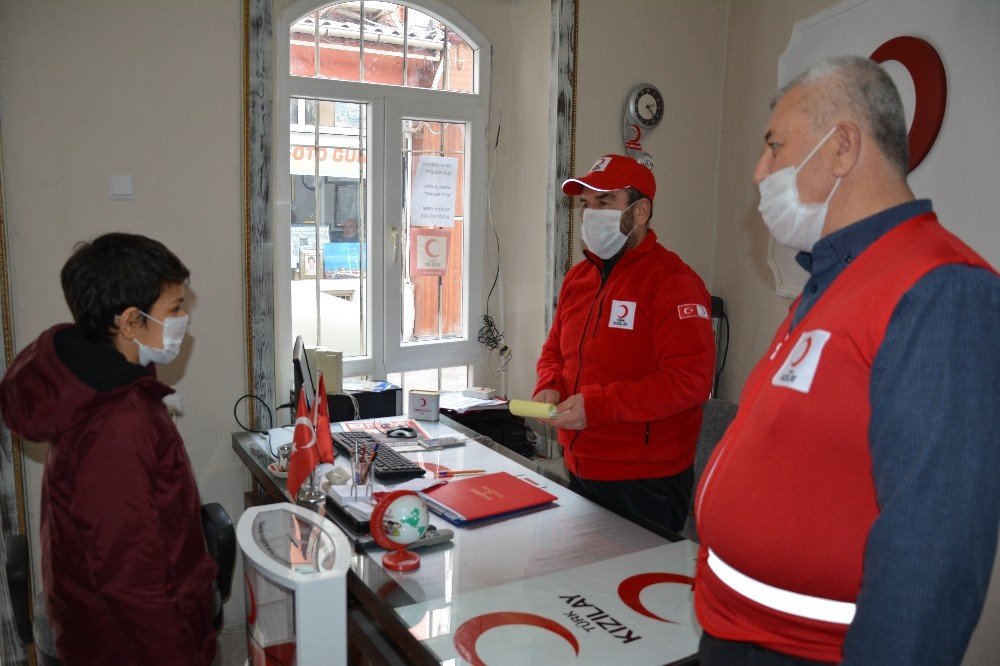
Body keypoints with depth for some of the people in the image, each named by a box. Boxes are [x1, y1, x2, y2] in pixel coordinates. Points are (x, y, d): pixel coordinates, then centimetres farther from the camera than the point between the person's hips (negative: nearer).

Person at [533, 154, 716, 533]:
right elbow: (554, 351, 19)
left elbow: (690, 380, -23)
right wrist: (549, 388, -4)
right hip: (579, 473, 7)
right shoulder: (577, 278, 9)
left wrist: (597, 405, -25)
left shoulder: (672, 280, -15)